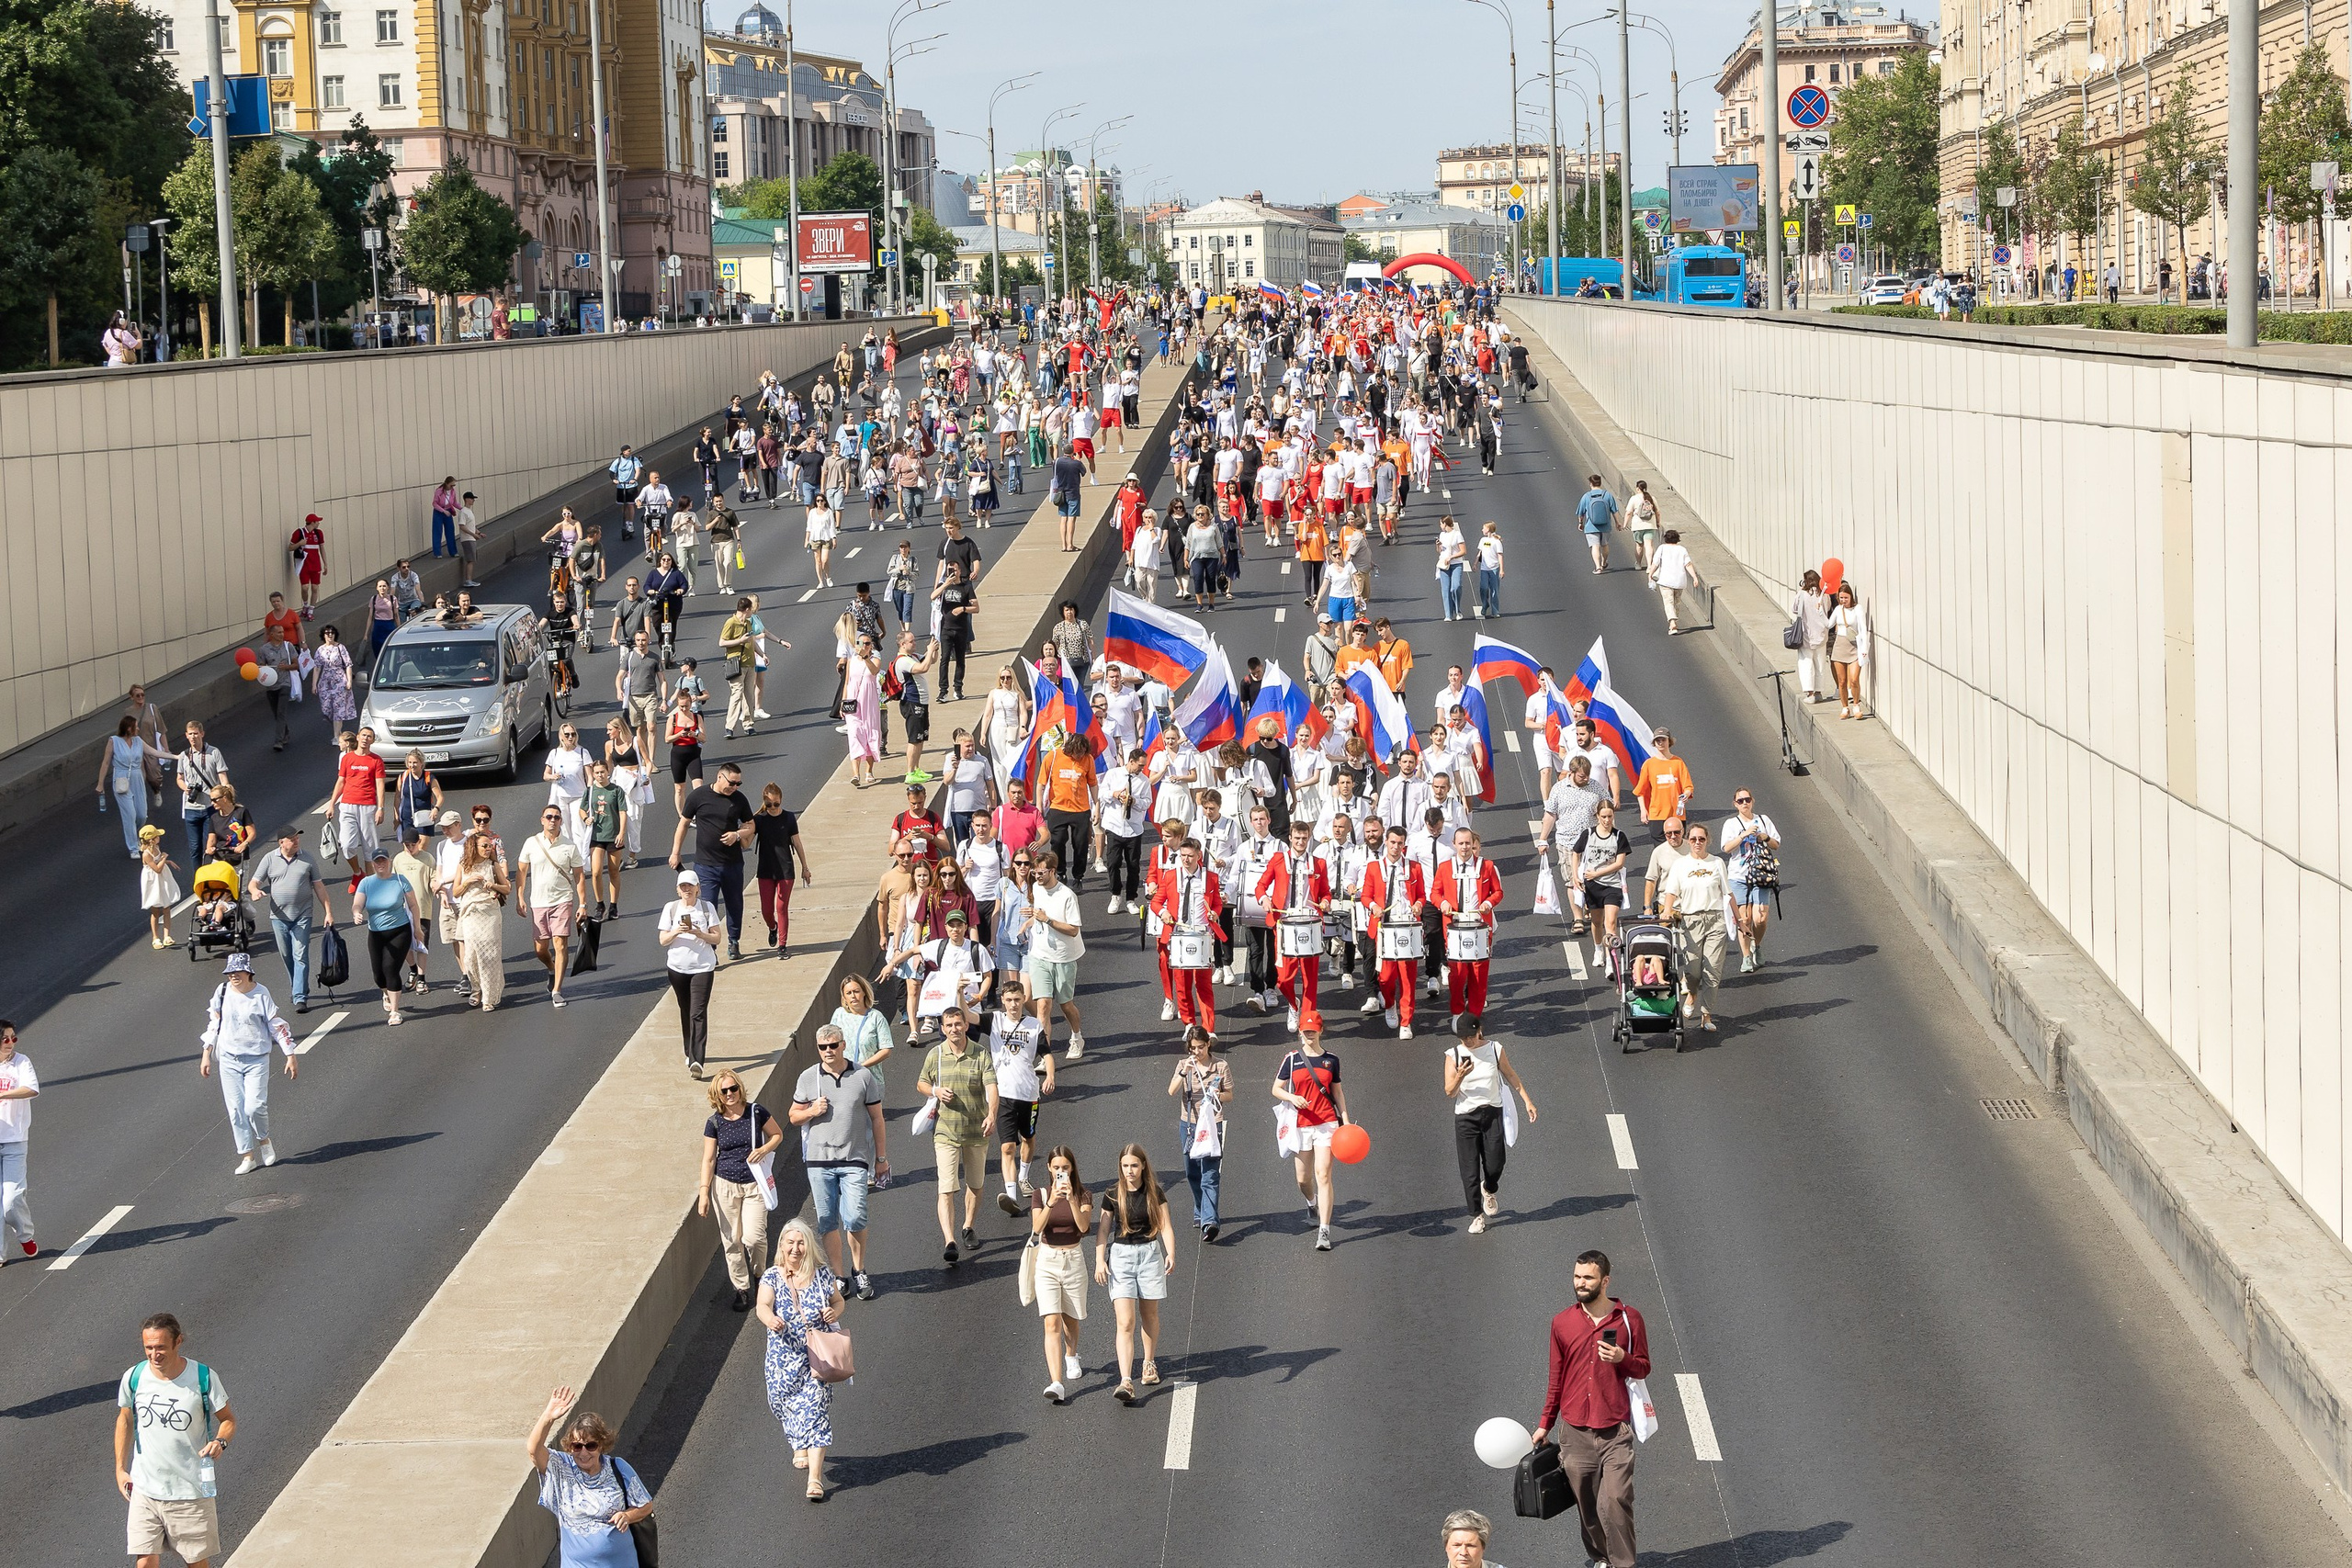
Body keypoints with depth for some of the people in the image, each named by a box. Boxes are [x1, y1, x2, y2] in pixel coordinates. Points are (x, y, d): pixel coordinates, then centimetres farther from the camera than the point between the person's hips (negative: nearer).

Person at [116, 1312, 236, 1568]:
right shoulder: (134, 1377, -5)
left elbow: (228, 1419, 0)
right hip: (145, 1490, 2)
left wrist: (220, 1441, -22)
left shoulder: (204, 1378, -12)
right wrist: (120, 1469, 9)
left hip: (192, 1491, -1)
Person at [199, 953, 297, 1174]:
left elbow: (278, 1027, -5)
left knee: (255, 1106, -12)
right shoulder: (222, 993, 1)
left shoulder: (261, 994, -9)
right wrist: (206, 1055, 11)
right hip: (228, 1060, 3)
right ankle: (247, 1156, 9)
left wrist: (290, 1056, -6)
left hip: (257, 1059, -3)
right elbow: (214, 1024, 12)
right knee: (236, 1110, 1)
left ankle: (264, 1140, 17)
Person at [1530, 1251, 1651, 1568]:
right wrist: (1544, 1424, 16)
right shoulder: (1562, 1322, 7)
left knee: (1616, 1501, -13)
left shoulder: (1628, 1318, 1)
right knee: (1586, 1505, 6)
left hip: (1615, 1432, -2)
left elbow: (1643, 1367, 9)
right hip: (1575, 1432, 2)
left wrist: (1622, 1358, -13)